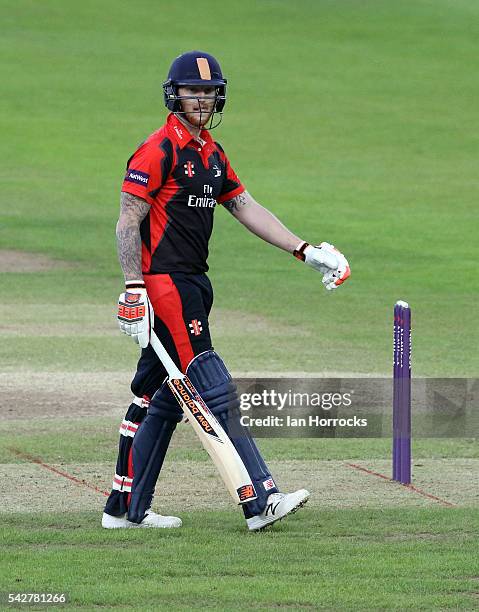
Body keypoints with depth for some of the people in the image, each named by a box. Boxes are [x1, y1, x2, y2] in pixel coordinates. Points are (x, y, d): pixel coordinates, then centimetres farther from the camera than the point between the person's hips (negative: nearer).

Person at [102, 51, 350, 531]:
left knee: (162, 398, 11)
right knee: (216, 394, -13)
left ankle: (126, 509, 17)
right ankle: (260, 501, -18)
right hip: (163, 284, -9)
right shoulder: (158, 151, -10)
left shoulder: (212, 154, 17)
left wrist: (305, 252, 14)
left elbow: (246, 208, 20)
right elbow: (128, 223, -14)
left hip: (192, 284, 9)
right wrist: (134, 290, -21)